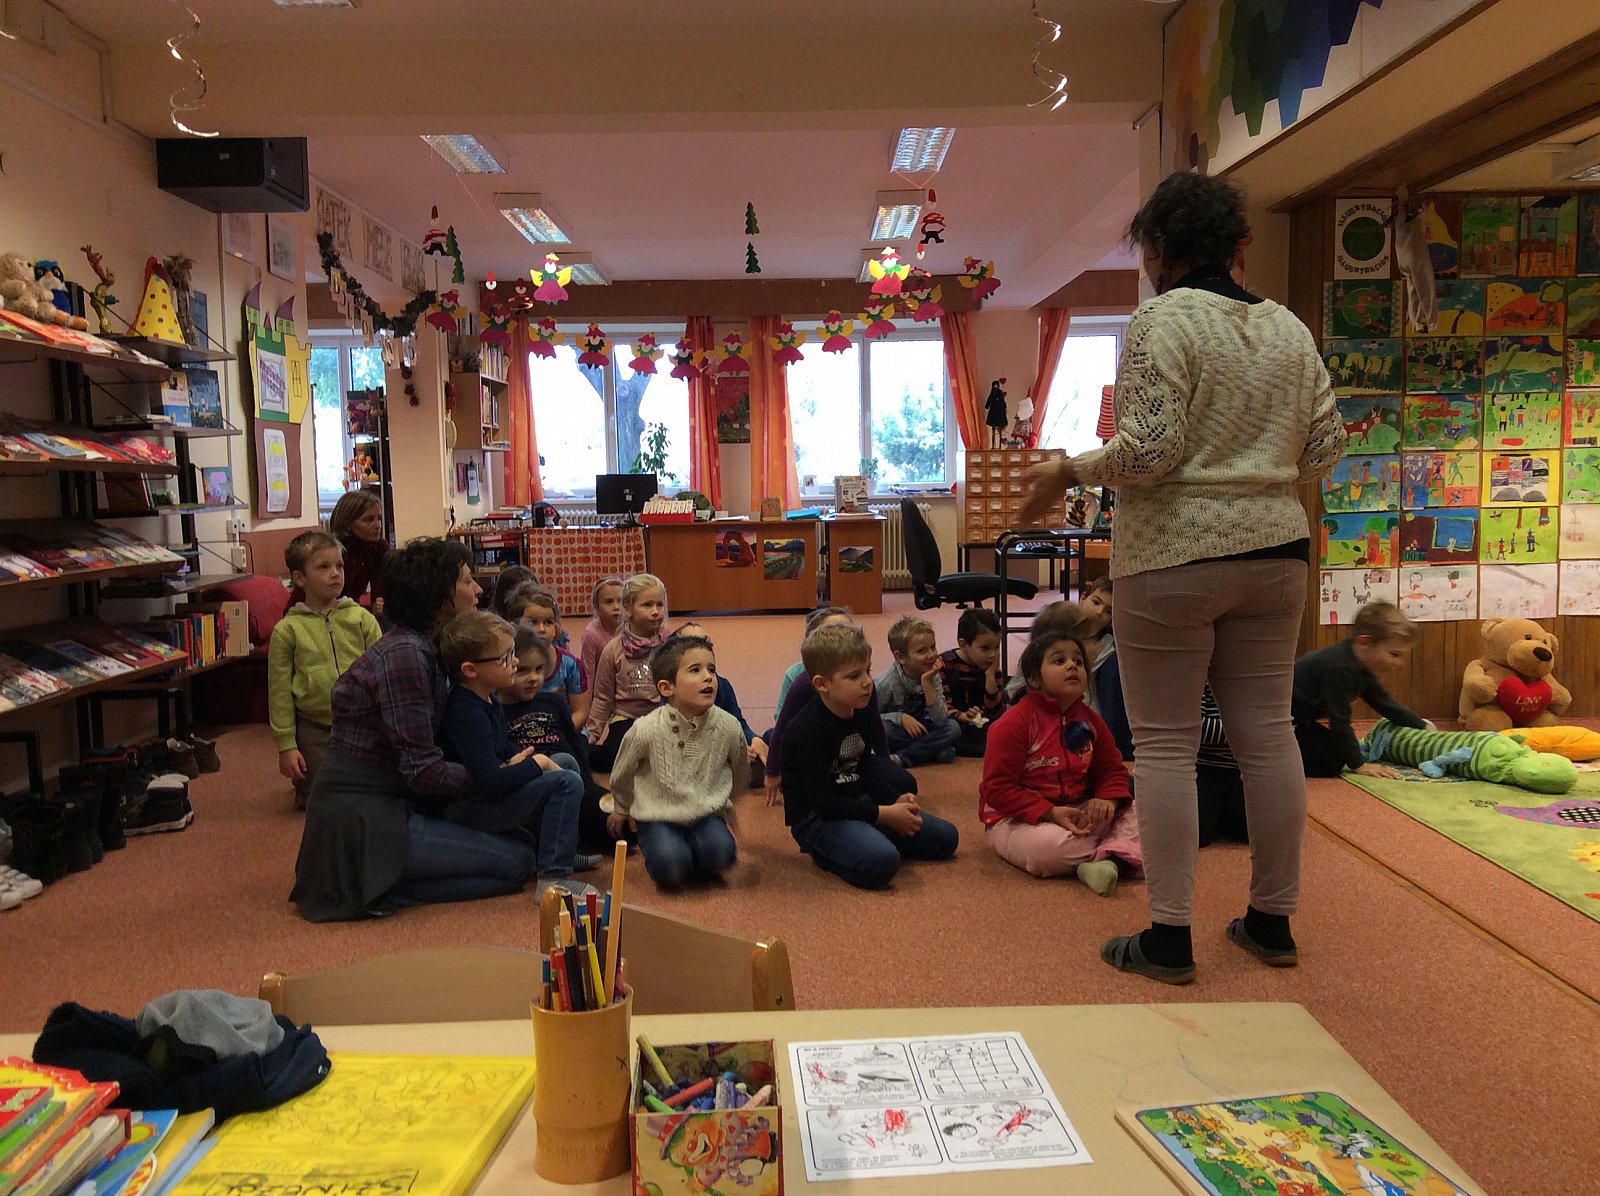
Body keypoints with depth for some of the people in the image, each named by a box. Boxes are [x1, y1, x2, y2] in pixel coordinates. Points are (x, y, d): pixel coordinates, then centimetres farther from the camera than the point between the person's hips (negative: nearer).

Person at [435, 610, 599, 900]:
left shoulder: (488, 697, 6)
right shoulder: (467, 715, -26)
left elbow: (503, 746, 23)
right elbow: (491, 782, -31)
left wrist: (515, 760, 1)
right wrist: (537, 763, -18)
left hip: (485, 793, 11)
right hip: (465, 807, -11)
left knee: (567, 762, 14)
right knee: (567, 783, -19)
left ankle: (561, 851, 16)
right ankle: (552, 878, -19)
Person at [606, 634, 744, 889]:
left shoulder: (727, 727, -12)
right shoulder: (646, 730, -19)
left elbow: (739, 771, 12)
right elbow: (621, 775, 3)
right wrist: (622, 810, 19)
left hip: (707, 813, 2)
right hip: (658, 816, -2)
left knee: (720, 854, -25)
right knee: (670, 864, -26)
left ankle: (698, 867, 10)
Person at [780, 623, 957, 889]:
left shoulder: (862, 716, 4)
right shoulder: (809, 730, -22)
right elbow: (823, 802, -25)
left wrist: (894, 802, -1)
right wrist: (885, 815, -21)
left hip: (856, 802, 9)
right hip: (815, 818, -8)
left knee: (946, 838, 8)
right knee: (881, 862, -36)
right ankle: (824, 852, -7)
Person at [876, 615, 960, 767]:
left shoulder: (932, 676, -7)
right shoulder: (887, 681, -19)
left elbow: (940, 719, -17)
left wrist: (927, 683, -26)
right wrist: (900, 717, -27)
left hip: (918, 728, 4)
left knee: (953, 727, -22)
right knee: (882, 727, -36)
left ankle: (901, 758, -22)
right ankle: (934, 751, -19)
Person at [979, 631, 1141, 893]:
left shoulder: (1091, 721, 5)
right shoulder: (1014, 723, -17)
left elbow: (1111, 770, 13)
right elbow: (998, 788, -19)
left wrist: (1109, 800, -12)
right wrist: (1050, 813, -28)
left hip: (1076, 810, 7)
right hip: (1017, 819, -7)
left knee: (1135, 813, -6)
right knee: (1047, 848, -37)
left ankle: (1106, 859, -30)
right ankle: (1120, 849, -14)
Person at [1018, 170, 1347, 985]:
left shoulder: (1163, 320, -10)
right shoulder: (1290, 328, 10)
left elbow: (1149, 449, -19)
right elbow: (1324, 447, 10)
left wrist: (1068, 473, -5)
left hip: (1173, 557, -6)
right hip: (1274, 550, 7)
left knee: (1165, 743, 1)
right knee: (1266, 732, 12)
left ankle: (1169, 938, 8)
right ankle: (1272, 921, 24)